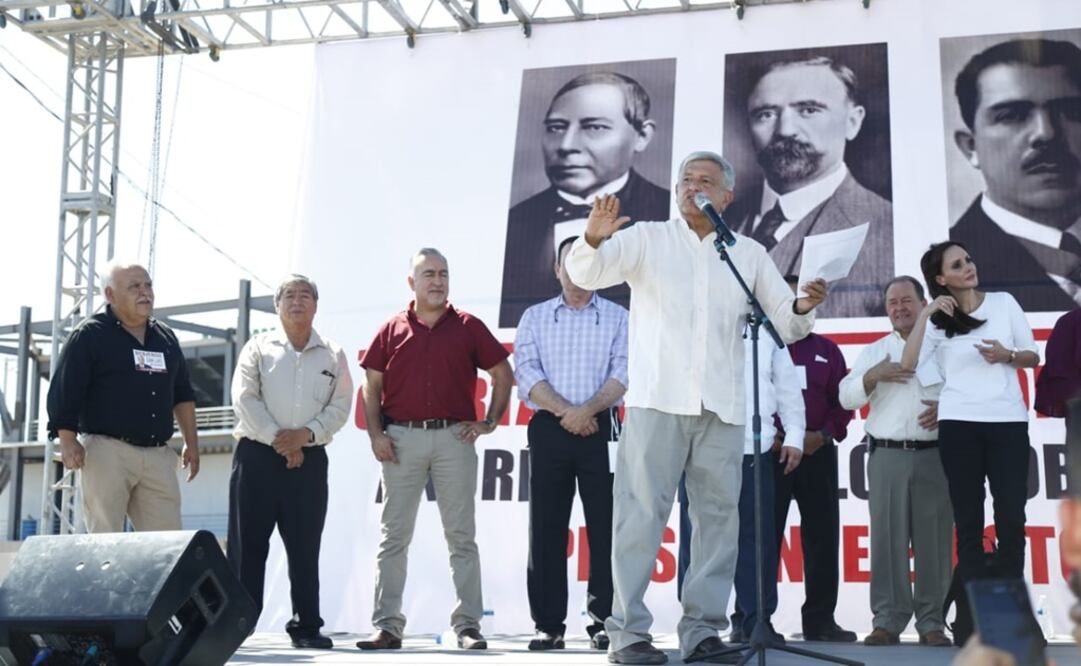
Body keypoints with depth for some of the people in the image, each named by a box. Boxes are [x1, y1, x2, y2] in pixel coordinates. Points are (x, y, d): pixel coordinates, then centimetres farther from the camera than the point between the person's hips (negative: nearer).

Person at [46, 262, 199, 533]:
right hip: (107, 452, -5)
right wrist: (67, 440, -16)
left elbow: (182, 395, 23)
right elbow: (63, 391, -6)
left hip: (158, 456, 5)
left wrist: (191, 443, 17)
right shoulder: (90, 335, 0)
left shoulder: (166, 337, 18)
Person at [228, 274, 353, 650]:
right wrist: (277, 439, -12)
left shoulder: (333, 356, 11)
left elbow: (340, 406, 3)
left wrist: (306, 434, -13)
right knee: (247, 545, -1)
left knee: (305, 548, 4)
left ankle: (307, 626, 11)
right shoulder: (258, 347, 6)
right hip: (257, 454, -1)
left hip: (309, 459, 2)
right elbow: (244, 398, -3)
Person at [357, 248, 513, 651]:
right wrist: (376, 434, 0)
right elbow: (372, 385, 10)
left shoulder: (468, 327, 6)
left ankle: (468, 626, 5)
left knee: (461, 536, 1)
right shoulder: (392, 330, 8)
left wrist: (490, 422, 4)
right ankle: (387, 626, 7)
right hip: (401, 438, 1)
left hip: (454, 437, -1)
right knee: (394, 536, 3)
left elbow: (503, 375, 11)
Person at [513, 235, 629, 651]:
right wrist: (566, 412, -12)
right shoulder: (535, 317, 12)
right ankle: (548, 625, 5)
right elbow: (528, 373, 0)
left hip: (599, 430, -1)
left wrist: (588, 410, -15)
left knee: (605, 528, -2)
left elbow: (623, 374, -1)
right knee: (547, 529, 1)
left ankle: (604, 623, 3)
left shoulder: (617, 317, 10)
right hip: (549, 429, 1)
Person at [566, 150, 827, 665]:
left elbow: (786, 323, 12)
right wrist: (593, 237, -25)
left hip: (722, 406, 3)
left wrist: (802, 307, -12)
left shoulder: (750, 254, 15)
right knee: (641, 513, -6)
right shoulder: (647, 239, 9)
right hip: (657, 399, -3)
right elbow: (586, 274, -3)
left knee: (718, 516, 4)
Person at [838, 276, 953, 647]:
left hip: (934, 454, -1)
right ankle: (888, 620, -1)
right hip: (887, 454, 1)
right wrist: (874, 376, -8)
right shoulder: (874, 352, 16)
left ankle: (931, 622, 4)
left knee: (933, 540, -2)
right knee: (887, 537, -3)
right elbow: (846, 397, 8)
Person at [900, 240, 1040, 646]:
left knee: (1011, 519, -6)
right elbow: (908, 364, -6)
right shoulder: (937, 320, 8)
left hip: (1008, 421, 0)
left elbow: (1033, 358, 10)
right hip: (959, 425, 0)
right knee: (969, 523, 1)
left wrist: (1007, 355, -10)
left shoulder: (1004, 303, 9)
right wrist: (924, 316, -10)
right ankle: (971, 620, 3)